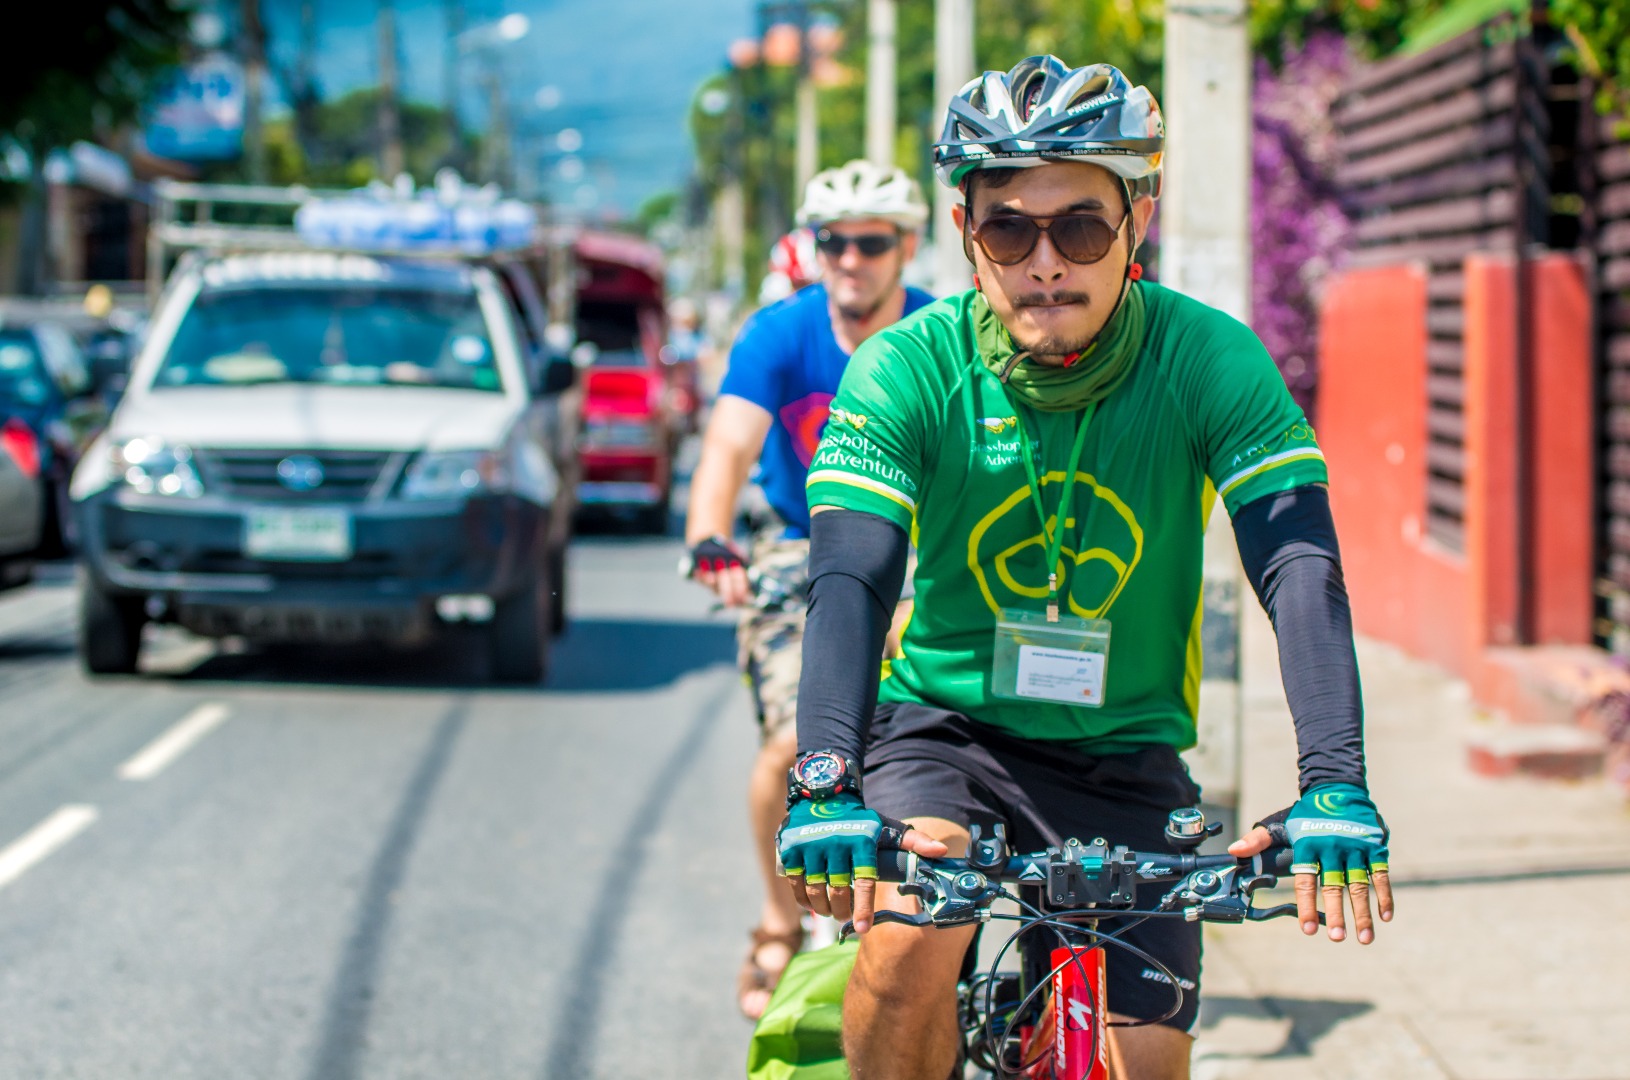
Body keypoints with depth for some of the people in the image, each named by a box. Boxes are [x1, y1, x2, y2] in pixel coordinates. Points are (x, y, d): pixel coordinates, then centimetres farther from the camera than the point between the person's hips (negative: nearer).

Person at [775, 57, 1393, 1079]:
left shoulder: (1211, 362, -14)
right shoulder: (909, 369, -16)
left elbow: (1302, 565, -23)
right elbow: (851, 581, -26)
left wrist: (1335, 784, -38)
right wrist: (826, 785, -43)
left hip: (1124, 757, 2)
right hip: (944, 723, -1)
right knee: (910, 935, -30)